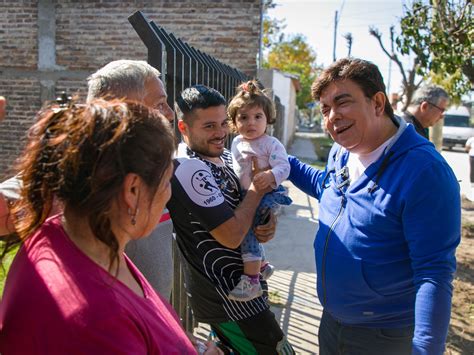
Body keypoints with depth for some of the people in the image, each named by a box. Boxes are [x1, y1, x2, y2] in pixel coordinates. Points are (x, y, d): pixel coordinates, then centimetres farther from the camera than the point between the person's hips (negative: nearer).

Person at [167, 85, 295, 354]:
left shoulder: (224, 155, 4)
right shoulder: (189, 169, -24)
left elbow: (244, 205, 15)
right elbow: (231, 235, -27)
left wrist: (269, 221, -7)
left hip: (241, 281, 9)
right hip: (225, 295, -9)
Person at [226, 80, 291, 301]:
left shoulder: (271, 144, -12)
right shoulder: (237, 143, 9)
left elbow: (283, 166, -22)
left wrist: (270, 176, -40)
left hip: (267, 195, -8)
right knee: (247, 230, 21)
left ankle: (251, 279, -18)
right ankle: (262, 266, 45)